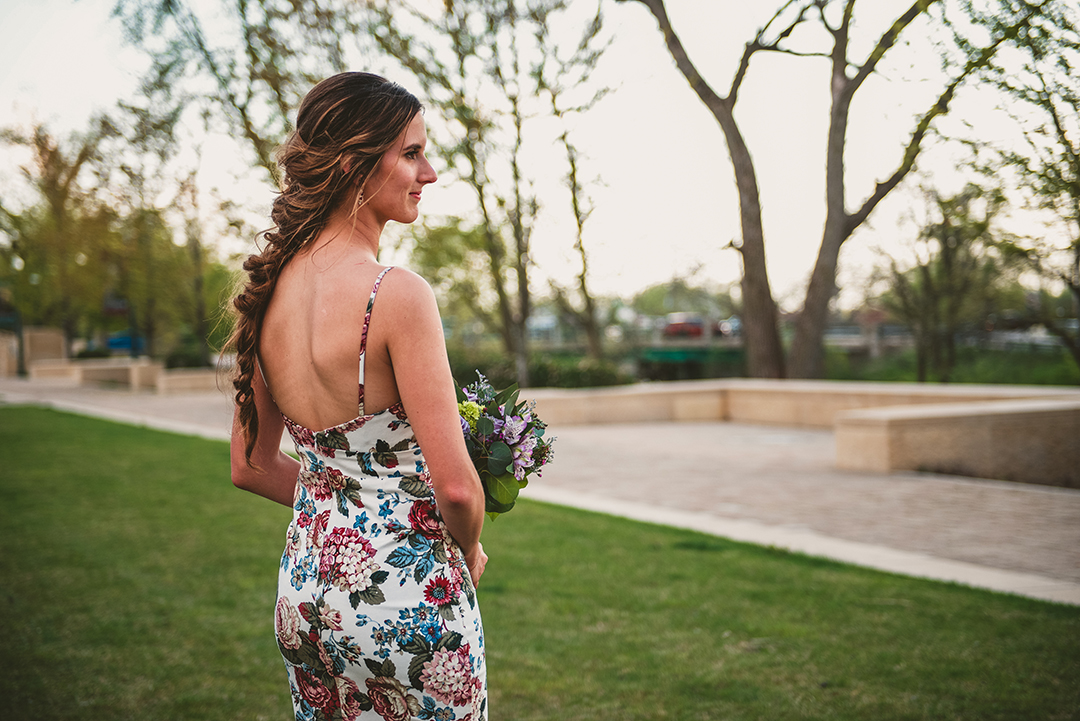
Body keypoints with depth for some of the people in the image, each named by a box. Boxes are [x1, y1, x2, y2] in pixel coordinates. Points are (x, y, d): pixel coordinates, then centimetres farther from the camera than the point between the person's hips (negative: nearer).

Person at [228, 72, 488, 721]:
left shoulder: (273, 286, 1)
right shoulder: (397, 293, -21)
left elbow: (251, 466, 9)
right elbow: (455, 484, -20)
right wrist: (470, 554, -1)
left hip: (303, 587, 7)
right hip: (406, 597, -7)